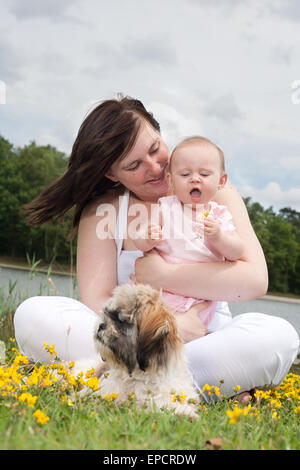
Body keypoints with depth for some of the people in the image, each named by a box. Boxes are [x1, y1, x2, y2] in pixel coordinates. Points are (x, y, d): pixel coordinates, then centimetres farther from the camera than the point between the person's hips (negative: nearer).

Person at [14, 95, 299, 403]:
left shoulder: (214, 194, 2)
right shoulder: (103, 211, 2)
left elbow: (255, 280, -10)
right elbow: (96, 301, -10)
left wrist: (160, 274, -13)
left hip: (206, 339, 0)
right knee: (33, 314, -23)